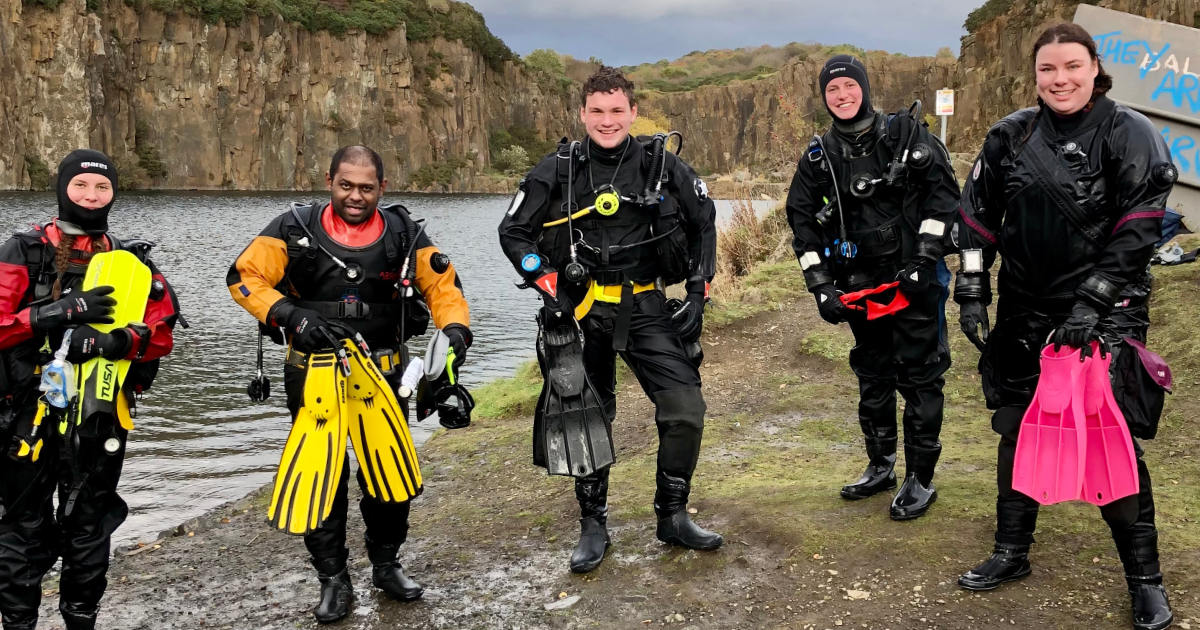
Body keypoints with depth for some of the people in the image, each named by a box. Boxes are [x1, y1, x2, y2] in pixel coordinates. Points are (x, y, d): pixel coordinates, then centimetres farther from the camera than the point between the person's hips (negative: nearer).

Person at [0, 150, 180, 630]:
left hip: (100, 417, 2)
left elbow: (161, 336, -2)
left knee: (89, 530, 14)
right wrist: (63, 311, -23)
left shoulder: (132, 261, 6)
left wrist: (107, 341, -20)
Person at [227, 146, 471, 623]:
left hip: (383, 370, 2)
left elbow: (442, 285, 2)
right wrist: (289, 315, -22)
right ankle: (333, 579, 18)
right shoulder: (295, 229, -6)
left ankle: (386, 564, 30)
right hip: (314, 372, -1)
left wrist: (455, 329, -16)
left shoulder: (403, 234, -2)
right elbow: (244, 277, -8)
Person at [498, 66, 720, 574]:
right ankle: (594, 527, 22)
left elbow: (703, 223, 10)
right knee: (586, 418, 6)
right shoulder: (558, 171, -1)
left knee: (686, 408, -9)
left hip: (645, 307, 1)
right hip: (580, 310, 0)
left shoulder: (662, 165, 0)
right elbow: (513, 233, 4)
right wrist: (547, 285, -7)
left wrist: (698, 292, 3)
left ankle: (672, 517, 10)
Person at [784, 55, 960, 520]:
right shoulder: (819, 157, 5)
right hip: (860, 283, 4)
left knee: (919, 373, -2)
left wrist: (923, 259, -14)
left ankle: (921, 478, 7)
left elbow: (944, 190, -7)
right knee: (871, 375, 14)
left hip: (913, 276, -4)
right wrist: (820, 285, 1)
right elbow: (801, 218, 8)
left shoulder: (906, 134, -4)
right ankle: (881, 467, 28)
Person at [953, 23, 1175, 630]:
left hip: (1105, 313, -4)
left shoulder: (1130, 136, -8)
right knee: (1016, 431, 11)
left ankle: (1144, 577, 13)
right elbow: (977, 217, 9)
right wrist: (971, 295, 4)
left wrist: (1090, 305, -17)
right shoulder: (1010, 136, 4)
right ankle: (1011, 552, 28)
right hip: (1024, 312, 4)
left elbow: (1135, 232, -12)